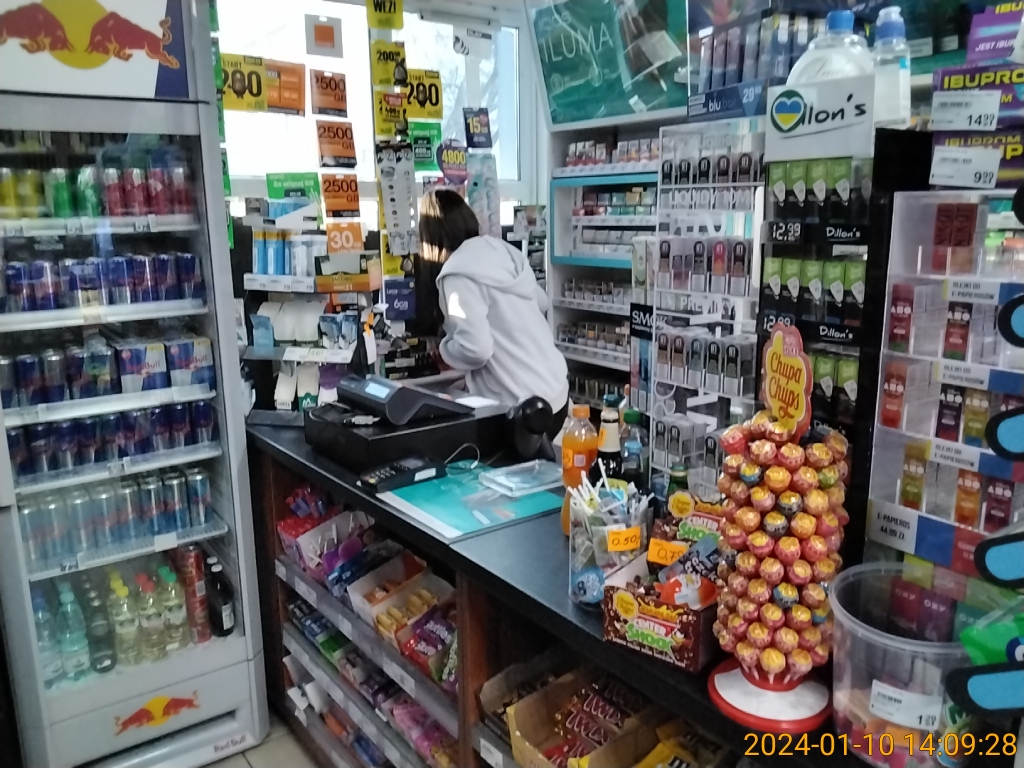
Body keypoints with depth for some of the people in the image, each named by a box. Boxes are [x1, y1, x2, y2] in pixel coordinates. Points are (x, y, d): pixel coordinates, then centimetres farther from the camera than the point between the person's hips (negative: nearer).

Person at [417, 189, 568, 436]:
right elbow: (541, 302, 21)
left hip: (522, 407, -8)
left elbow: (475, 349, -22)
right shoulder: (502, 250, 7)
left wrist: (445, 348, -3)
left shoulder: (458, 273, -16)